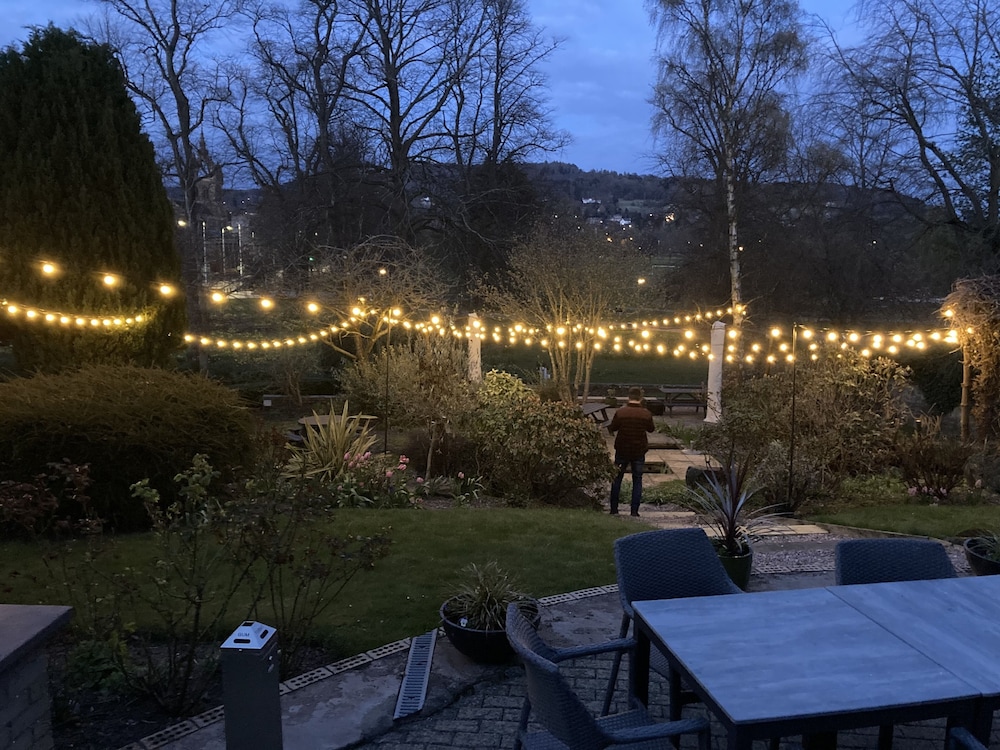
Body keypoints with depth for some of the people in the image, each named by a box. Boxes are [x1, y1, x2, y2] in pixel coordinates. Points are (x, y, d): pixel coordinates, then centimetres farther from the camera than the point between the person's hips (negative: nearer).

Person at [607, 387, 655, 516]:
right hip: (639, 452, 1)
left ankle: (614, 510, 13)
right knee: (637, 481, 11)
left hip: (622, 451, -1)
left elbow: (612, 428, -1)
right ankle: (634, 511, 7)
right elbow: (651, 429, 8)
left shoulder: (620, 412, -14)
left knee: (617, 479, 13)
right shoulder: (646, 413, -9)